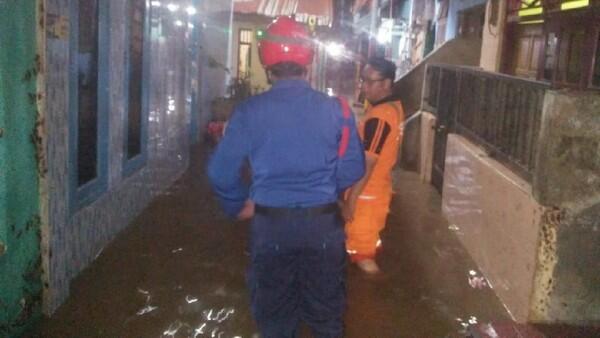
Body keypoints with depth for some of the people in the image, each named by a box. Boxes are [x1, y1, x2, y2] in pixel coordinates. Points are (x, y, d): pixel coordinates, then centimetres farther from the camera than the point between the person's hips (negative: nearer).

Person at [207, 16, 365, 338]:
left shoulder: (250, 111, -9)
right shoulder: (336, 109, -7)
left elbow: (220, 172, -6)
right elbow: (353, 169, -1)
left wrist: (239, 205, 12)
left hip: (270, 224, -1)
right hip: (322, 223, 1)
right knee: (326, 311, 19)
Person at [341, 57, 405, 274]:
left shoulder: (378, 117, -24)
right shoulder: (395, 108, 6)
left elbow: (367, 164, -25)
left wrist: (350, 200, -20)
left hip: (366, 195, -9)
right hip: (379, 191, 9)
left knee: (361, 253, 3)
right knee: (370, 246, 21)